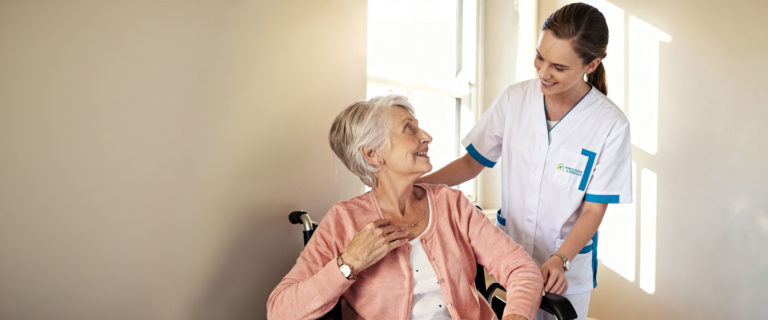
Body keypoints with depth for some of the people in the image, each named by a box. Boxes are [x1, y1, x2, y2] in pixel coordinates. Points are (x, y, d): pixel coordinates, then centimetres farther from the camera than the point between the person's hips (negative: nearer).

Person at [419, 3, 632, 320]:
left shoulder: (610, 125, -16)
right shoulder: (514, 99, -8)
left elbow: (593, 210, -11)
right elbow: (472, 162, 0)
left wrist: (560, 260, -25)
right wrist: (414, 184, -14)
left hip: (569, 269, -2)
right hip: (508, 255, 2)